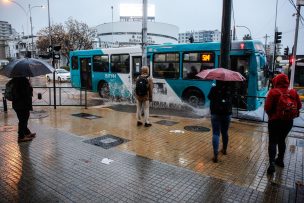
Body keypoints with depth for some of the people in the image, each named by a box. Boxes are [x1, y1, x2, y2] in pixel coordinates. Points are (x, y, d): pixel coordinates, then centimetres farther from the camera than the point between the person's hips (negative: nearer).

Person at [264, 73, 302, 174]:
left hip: (275, 120, -4)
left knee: (273, 141, 2)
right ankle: (280, 160, 32)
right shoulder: (293, 92, -1)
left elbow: (267, 107, -17)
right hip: (288, 121, 4)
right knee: (282, 140, 20)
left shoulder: (273, 92, -15)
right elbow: (299, 106, 6)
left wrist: (271, 115, 2)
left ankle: (272, 163, -10)